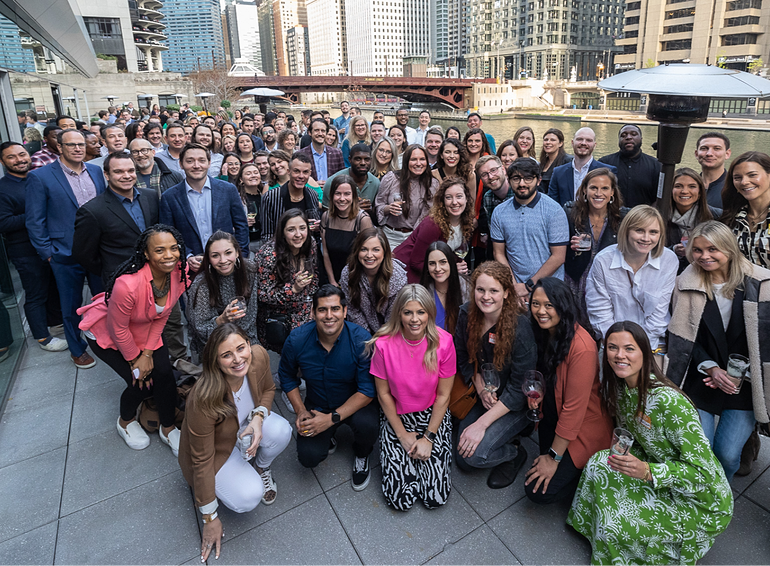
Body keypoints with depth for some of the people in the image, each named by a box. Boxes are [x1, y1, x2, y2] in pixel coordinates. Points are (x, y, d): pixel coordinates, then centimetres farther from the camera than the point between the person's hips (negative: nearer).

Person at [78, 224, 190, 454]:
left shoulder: (179, 273, -22)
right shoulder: (128, 284, -40)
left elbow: (162, 316, -8)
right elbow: (118, 329, -24)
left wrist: (147, 353, -10)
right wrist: (135, 360, -10)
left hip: (144, 330, 5)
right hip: (105, 333, -5)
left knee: (164, 374, -10)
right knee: (141, 382, -11)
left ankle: (168, 428, 15)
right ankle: (126, 422, 24)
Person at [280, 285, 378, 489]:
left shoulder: (361, 340, -25)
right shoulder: (297, 340, -17)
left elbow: (368, 390, -22)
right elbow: (287, 376, 3)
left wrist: (332, 418, -28)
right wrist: (301, 412, -9)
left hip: (355, 403, -2)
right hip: (316, 406, 2)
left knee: (366, 423, -33)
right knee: (308, 457, -17)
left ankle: (362, 456, 5)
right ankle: (327, 439, 22)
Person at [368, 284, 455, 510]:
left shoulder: (443, 342, -15)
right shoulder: (384, 344, -17)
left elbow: (443, 395, -7)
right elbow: (384, 394, -6)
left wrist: (428, 437, -9)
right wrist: (402, 435, -6)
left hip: (433, 416, 1)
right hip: (397, 418, 0)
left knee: (436, 497, -7)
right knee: (400, 499, -7)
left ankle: (423, 449, 21)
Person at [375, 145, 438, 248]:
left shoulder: (433, 184, 1)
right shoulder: (390, 178, -3)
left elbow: (431, 214, 5)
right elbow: (378, 205, 3)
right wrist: (389, 208, -17)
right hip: (391, 235, 0)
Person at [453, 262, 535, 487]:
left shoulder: (520, 326, -26)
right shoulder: (467, 314, -11)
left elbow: (519, 389, -23)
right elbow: (465, 358, 5)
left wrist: (481, 424, -24)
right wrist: (481, 388, -13)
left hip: (519, 405, -5)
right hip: (485, 398, 6)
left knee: (475, 455, -21)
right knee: (461, 460, 1)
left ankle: (515, 453, 11)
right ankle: (505, 433, 23)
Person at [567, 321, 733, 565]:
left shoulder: (669, 402, -33)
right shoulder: (621, 388, -8)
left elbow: (704, 471, -28)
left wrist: (647, 471, -38)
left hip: (701, 497, -7)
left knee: (615, 524, -19)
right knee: (598, 463, -13)